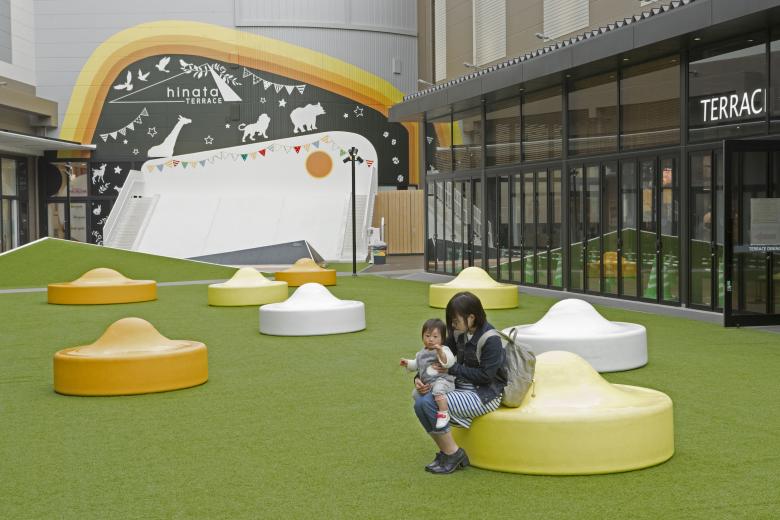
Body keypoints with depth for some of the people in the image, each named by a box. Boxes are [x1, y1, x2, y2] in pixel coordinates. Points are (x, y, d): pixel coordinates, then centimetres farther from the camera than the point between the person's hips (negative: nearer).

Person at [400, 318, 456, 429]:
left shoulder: (444, 350, -9)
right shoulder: (422, 352, 17)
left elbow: (449, 363, -28)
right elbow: (417, 364, 36)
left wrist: (440, 352, -39)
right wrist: (408, 363, 20)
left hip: (442, 380, -9)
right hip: (427, 384, 9)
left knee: (438, 389, -40)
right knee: (416, 394, 20)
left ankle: (443, 414, -34)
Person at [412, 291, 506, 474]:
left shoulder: (491, 339, -17)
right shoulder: (458, 334, 5)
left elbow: (485, 375, -20)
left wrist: (452, 369, -18)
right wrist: (419, 378, -6)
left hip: (485, 394, -8)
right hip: (463, 387, 8)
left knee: (431, 403, -25)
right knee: (420, 403, -14)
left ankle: (453, 453, -7)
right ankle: (446, 452, 0)